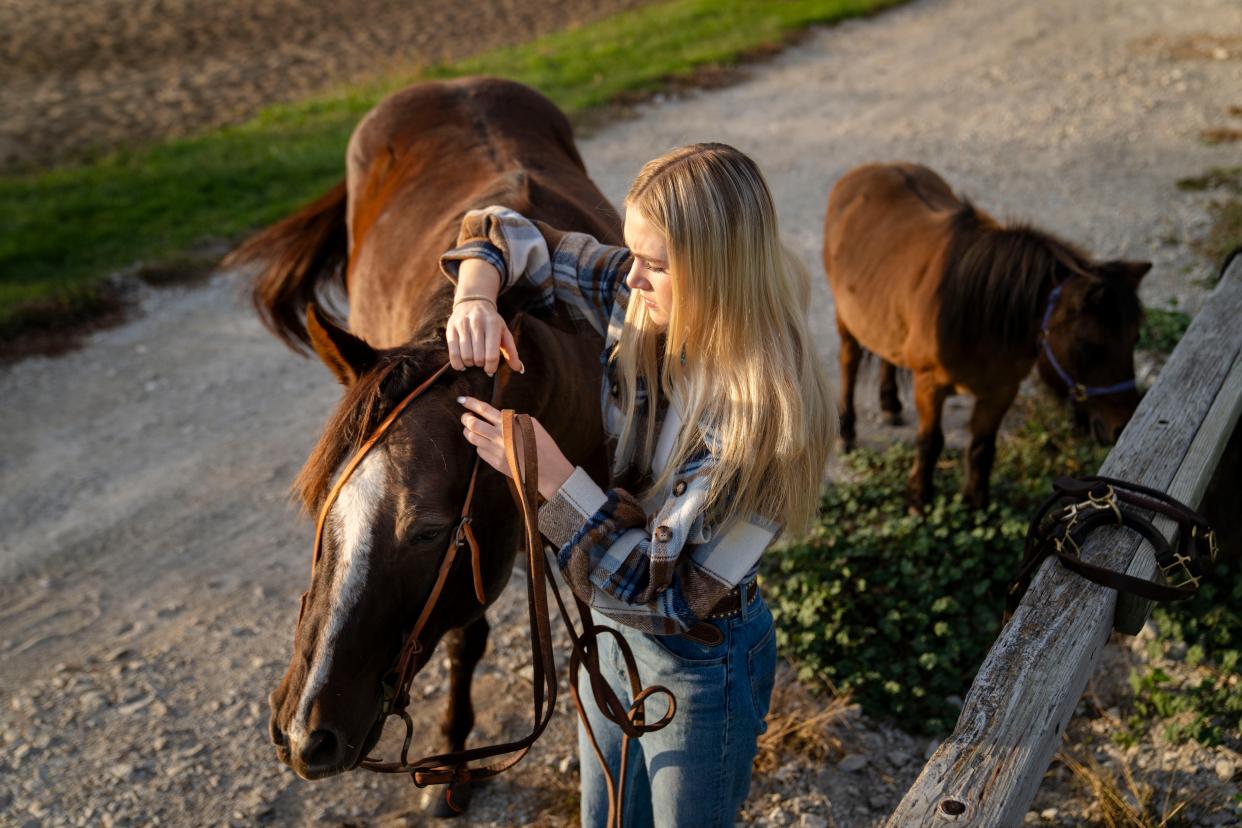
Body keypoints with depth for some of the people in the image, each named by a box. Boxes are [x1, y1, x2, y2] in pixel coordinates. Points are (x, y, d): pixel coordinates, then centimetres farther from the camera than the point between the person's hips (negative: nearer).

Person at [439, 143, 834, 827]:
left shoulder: (764, 412, -34)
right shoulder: (641, 304, -15)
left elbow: (672, 590, -31)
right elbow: (511, 237, -3)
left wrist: (550, 473, -35)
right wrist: (475, 296, -25)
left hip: (699, 662, -6)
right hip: (612, 626, 6)